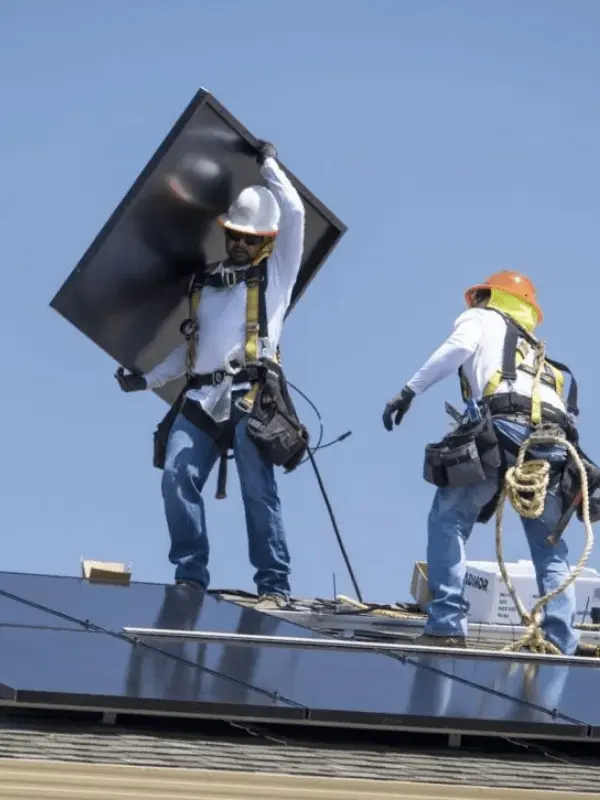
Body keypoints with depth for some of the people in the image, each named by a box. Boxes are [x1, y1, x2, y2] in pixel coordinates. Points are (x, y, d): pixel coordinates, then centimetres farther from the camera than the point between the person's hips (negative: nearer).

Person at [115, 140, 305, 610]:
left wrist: (269, 164, 17)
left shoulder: (275, 274, 12)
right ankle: (190, 576, -11)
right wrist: (147, 380, 19)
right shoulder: (207, 284, 25)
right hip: (200, 397, 4)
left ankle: (274, 585, -10)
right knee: (178, 476, -14)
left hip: (249, 395, -4)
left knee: (258, 490, -11)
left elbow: (293, 212, 5)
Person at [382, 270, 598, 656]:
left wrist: (410, 390, 1)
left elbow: (457, 348, 3)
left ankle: (447, 626, -11)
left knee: (448, 520, 2)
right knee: (550, 546, 16)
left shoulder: (482, 320, 25)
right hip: (553, 442, 5)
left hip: (505, 427, -5)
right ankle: (563, 641, 1)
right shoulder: (535, 351, 42)